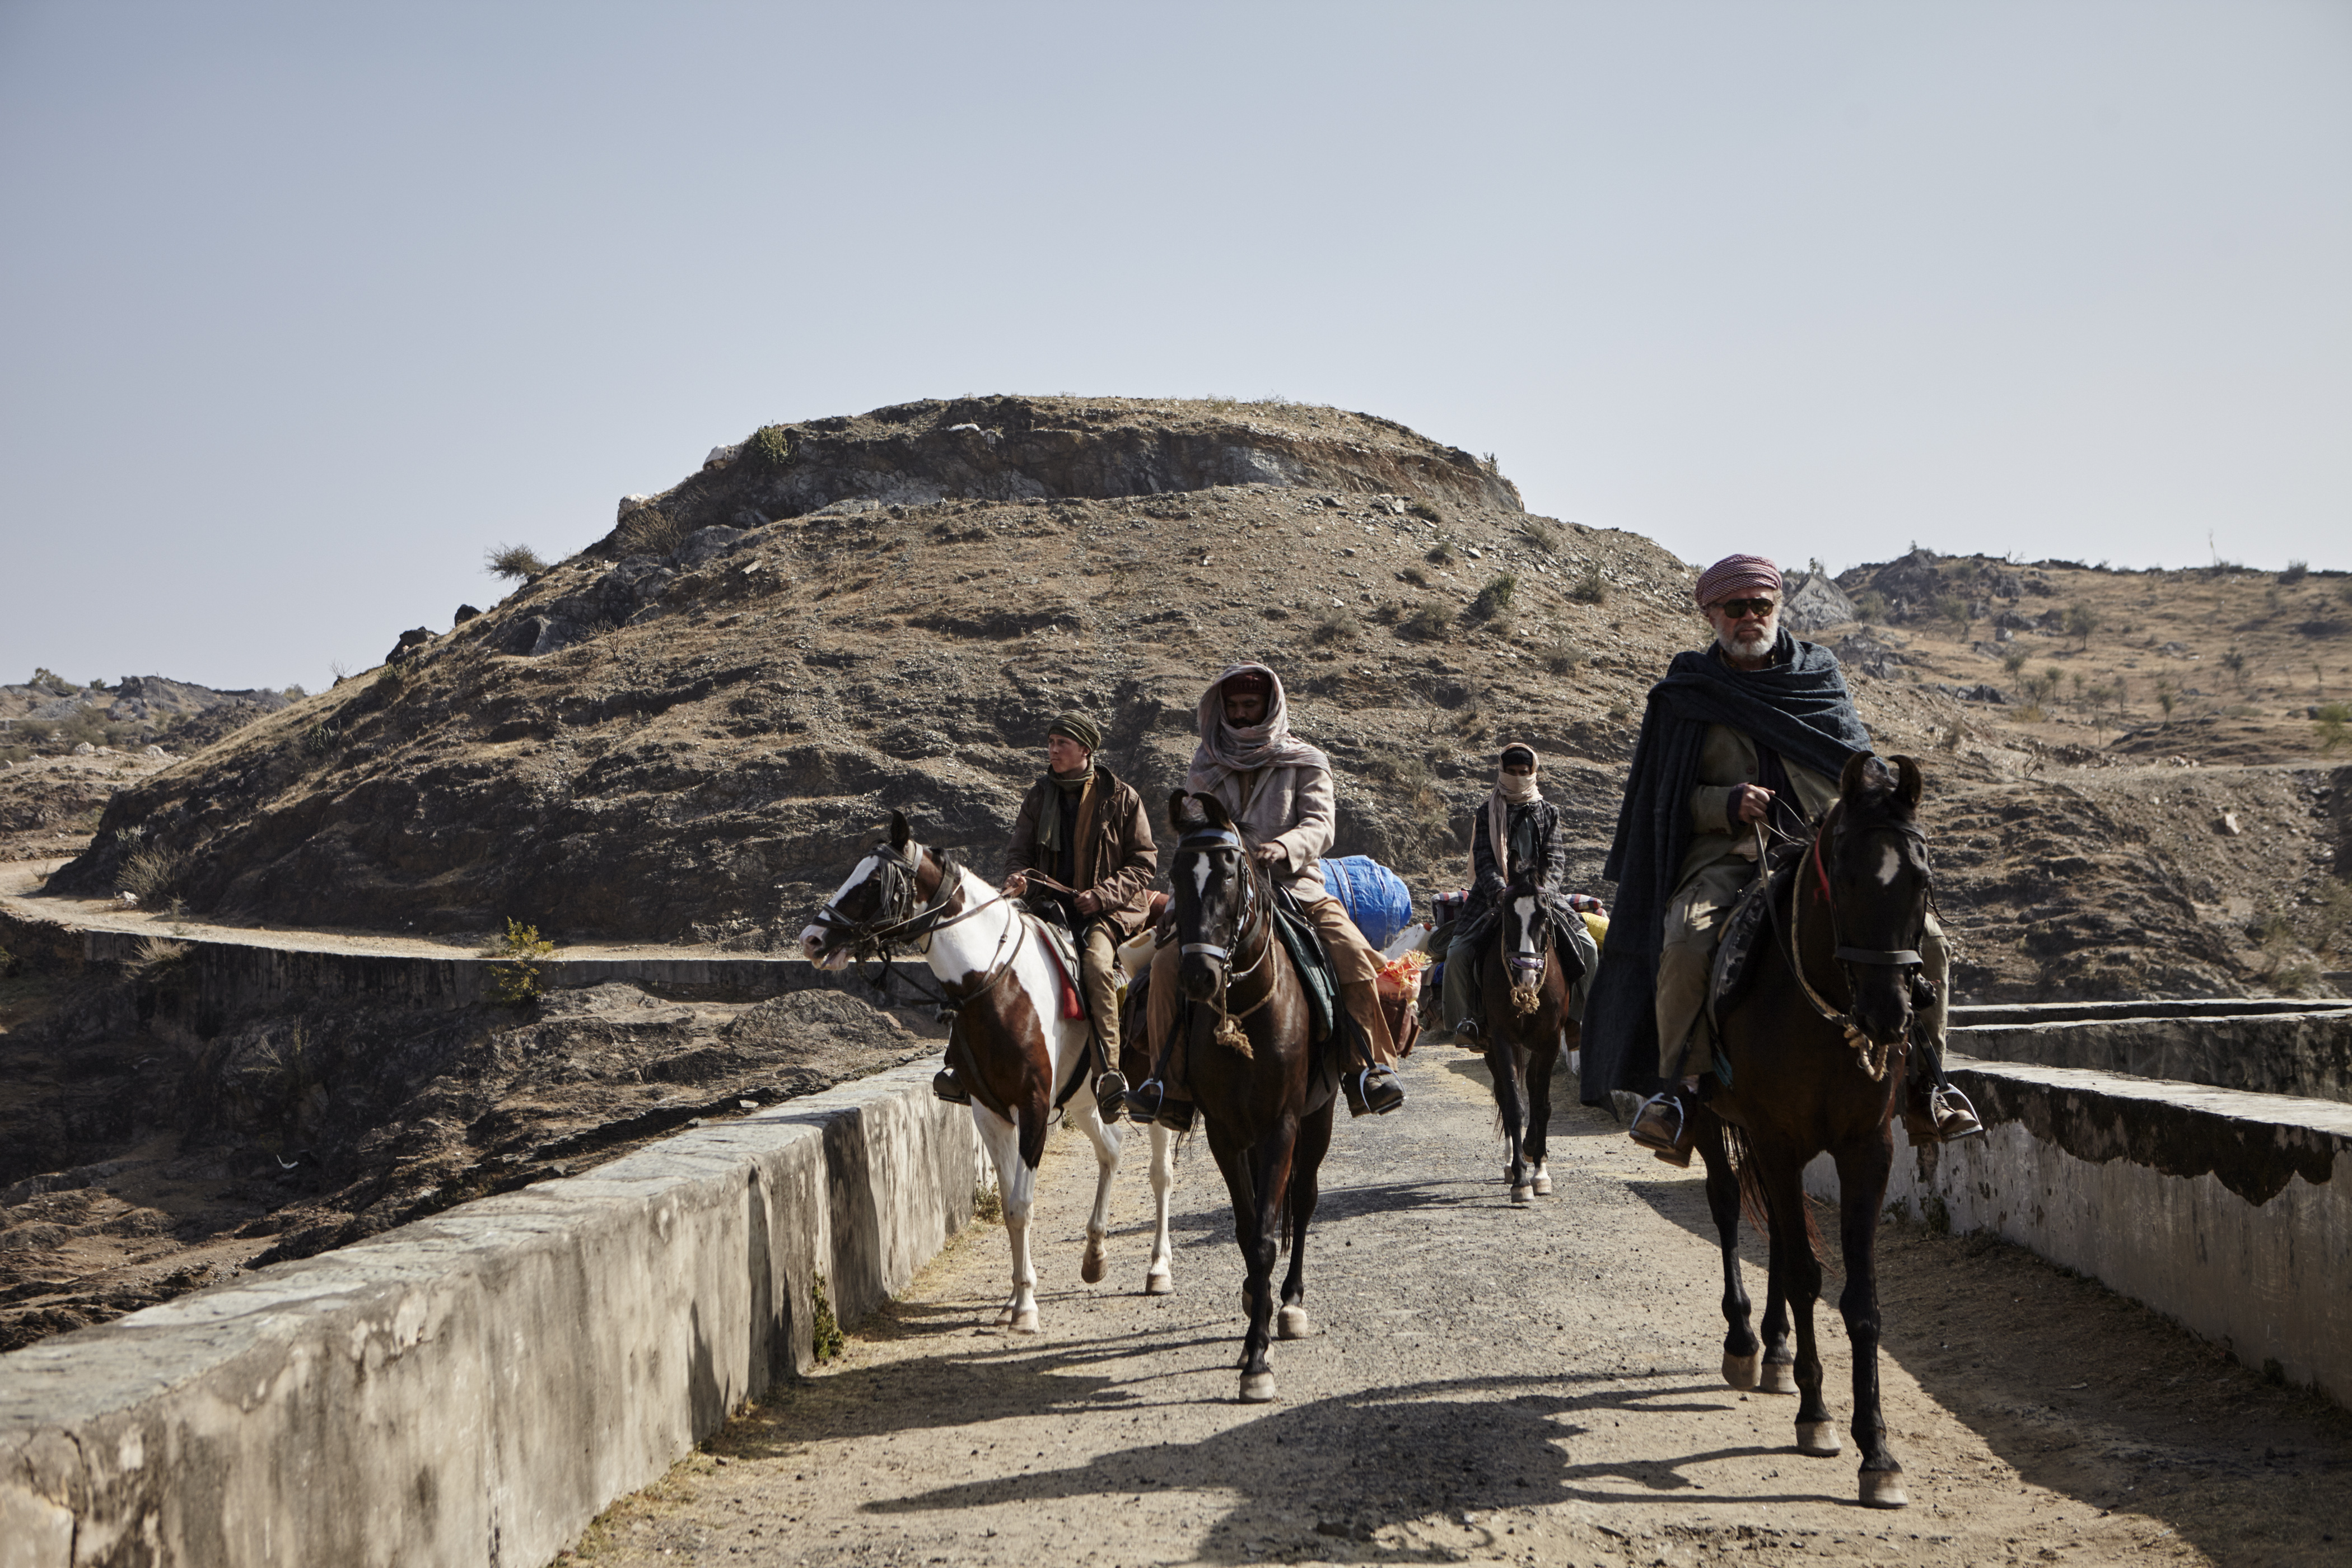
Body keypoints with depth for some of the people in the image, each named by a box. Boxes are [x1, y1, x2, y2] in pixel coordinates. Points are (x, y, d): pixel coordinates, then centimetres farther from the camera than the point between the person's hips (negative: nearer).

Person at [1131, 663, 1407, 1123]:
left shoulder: (1304, 763, 7)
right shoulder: (1206, 766, 16)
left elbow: (1319, 826, -6)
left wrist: (1284, 848, -27)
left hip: (1295, 886, -2)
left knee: (1354, 957, -27)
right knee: (1166, 964, -20)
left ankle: (1368, 1067, -15)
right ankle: (1168, 1082, -10)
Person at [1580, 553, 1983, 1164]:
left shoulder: (1822, 679, 15)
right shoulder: (1688, 697, 9)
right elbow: (1669, 802, 7)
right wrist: (1728, 804, -13)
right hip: (1726, 855, -2)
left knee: (1924, 940, -17)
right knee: (1684, 946, -32)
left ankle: (1924, 1080, 0)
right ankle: (1681, 1088, -20)